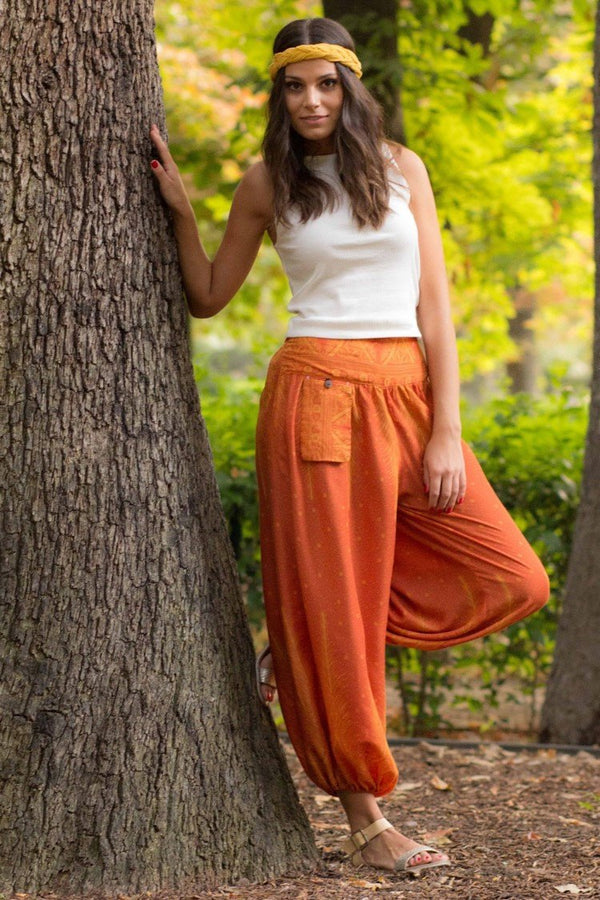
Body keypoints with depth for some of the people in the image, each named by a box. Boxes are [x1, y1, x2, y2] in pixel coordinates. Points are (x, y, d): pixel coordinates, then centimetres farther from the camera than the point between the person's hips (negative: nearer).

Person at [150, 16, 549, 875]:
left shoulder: (402, 168, 8)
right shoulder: (267, 184, 6)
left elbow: (433, 301, 4)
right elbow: (208, 297, 14)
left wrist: (447, 431, -4)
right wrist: (181, 210, 0)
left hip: (407, 393, 3)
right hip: (316, 392, -3)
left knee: (511, 579, -4)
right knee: (331, 597, -2)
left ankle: (305, 636, 10)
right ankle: (364, 819, 8)